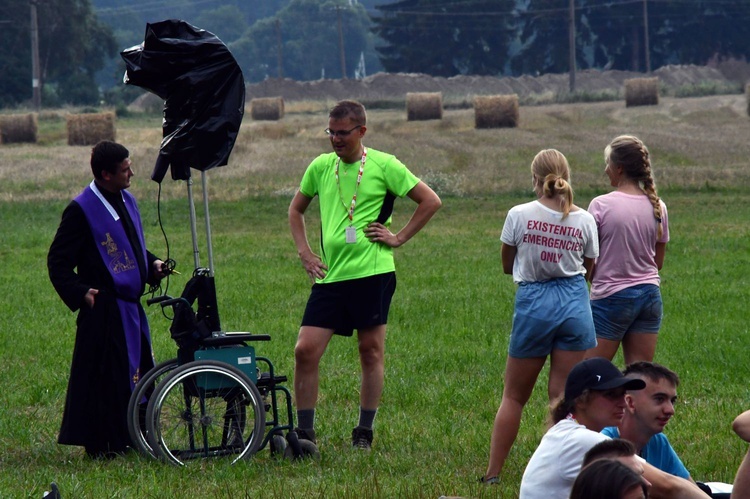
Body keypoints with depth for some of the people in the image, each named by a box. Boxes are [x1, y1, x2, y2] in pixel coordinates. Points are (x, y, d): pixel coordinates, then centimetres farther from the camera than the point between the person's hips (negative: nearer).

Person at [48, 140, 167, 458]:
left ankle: (133, 438, 22)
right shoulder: (82, 210, -13)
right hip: (104, 310, -8)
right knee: (105, 378, -5)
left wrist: (152, 264, 8)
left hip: (130, 307, 8)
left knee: (138, 370, 12)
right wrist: (79, 292, -21)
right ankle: (102, 446, 3)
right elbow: (58, 261, -11)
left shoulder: (127, 201, 12)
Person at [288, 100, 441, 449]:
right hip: (329, 276, 4)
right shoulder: (320, 166, 9)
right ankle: (304, 431, 5)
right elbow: (296, 209, 25)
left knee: (371, 352, 3)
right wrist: (304, 252, 13)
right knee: (305, 350, -4)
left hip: (372, 272, -4)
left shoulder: (383, 166, -3)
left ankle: (364, 433, 13)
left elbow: (430, 201, 0)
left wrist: (399, 238, -3)